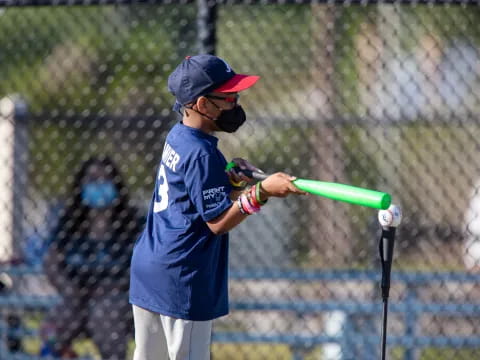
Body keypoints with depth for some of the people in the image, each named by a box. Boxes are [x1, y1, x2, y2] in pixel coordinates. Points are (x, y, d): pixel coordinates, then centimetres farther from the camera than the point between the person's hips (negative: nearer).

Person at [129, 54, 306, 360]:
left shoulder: (176, 138, 9)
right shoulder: (201, 154, -18)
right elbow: (218, 222, -17)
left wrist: (231, 180, -1)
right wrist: (260, 193, -24)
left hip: (147, 268, 10)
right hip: (181, 279, -10)